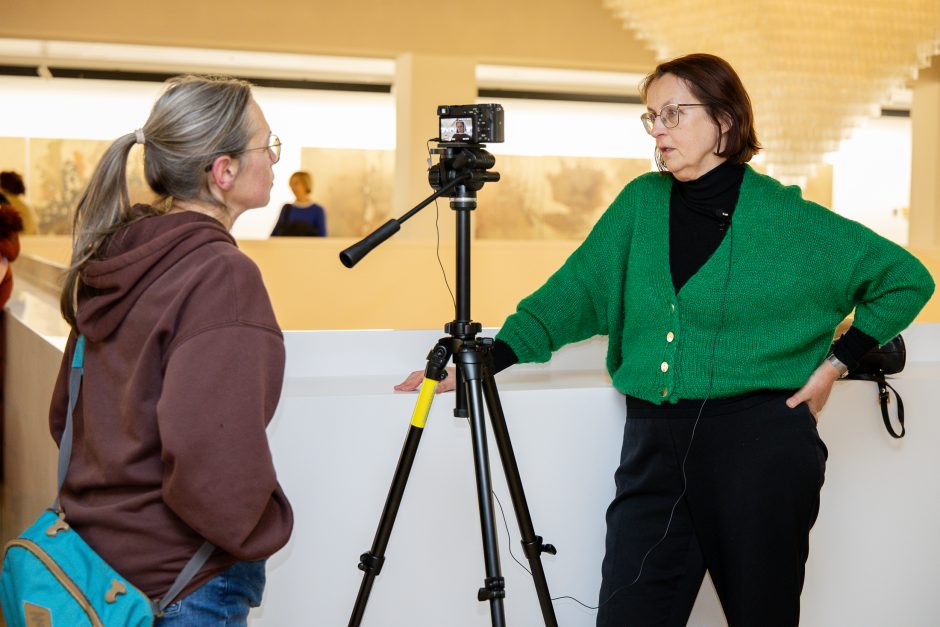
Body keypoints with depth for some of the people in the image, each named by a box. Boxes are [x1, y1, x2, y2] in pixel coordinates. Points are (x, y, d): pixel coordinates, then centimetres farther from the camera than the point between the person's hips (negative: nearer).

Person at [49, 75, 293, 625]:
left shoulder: (110, 258, 2)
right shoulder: (221, 276, -22)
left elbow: (65, 414, 12)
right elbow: (212, 465, -30)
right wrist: (266, 532, -13)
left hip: (93, 541, 8)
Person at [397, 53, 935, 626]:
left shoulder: (789, 219, -1)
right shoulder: (641, 203, 10)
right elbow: (572, 292, 8)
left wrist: (836, 363, 0)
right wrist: (482, 362, -3)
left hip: (760, 447, -3)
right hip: (654, 445, 3)